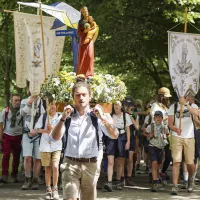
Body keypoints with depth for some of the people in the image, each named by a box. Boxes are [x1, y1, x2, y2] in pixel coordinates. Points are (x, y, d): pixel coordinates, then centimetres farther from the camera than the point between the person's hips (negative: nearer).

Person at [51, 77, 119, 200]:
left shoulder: (96, 116, 3)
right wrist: (63, 118, -16)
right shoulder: (68, 116, 6)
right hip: (71, 164, 0)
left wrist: (103, 118, -23)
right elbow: (55, 138, -4)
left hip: (91, 165, 1)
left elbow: (115, 135, -8)